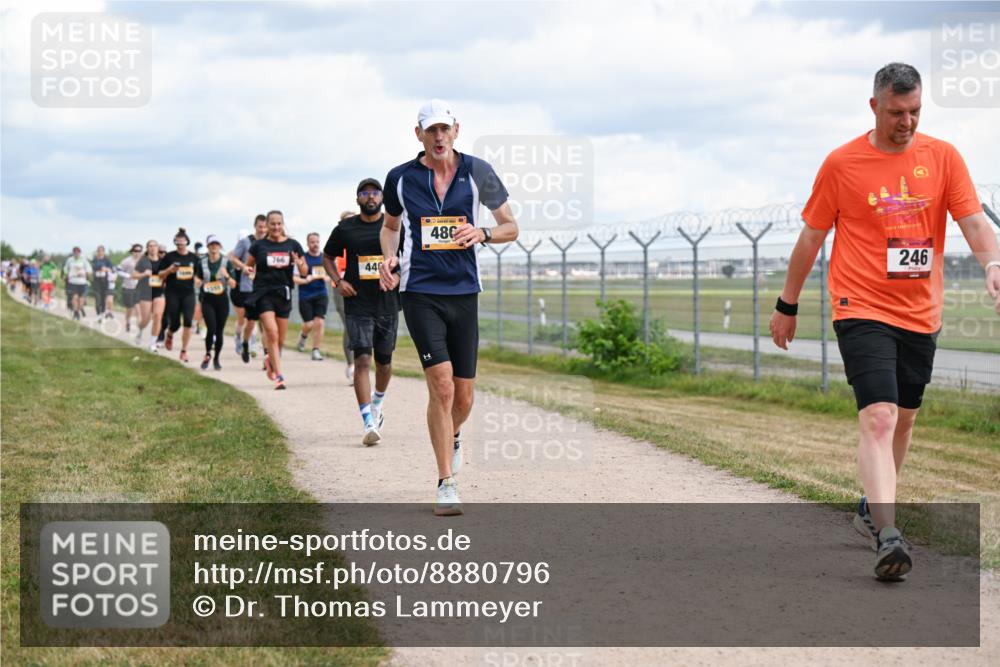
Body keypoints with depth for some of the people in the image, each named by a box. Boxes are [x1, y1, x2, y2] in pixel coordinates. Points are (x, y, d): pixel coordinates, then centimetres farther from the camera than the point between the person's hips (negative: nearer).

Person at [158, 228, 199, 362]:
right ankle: (169, 335, 39)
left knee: (188, 321, -12)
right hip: (172, 293, -1)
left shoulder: (193, 258, 5)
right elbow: (160, 275, 2)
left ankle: (184, 351, -4)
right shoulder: (169, 257, -2)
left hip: (188, 293, 2)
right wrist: (169, 270, -17)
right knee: (175, 323, 1)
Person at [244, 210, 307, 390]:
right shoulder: (258, 245, 3)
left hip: (283, 294, 2)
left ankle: (270, 359, 40)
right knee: (272, 333, -16)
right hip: (263, 293, -2)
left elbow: (304, 273, 8)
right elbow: (248, 265, 13)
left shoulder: (293, 245, 5)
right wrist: (247, 269, -10)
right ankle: (279, 376, -14)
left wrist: (299, 264, -14)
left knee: (280, 339, 8)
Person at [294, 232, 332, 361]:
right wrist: (305, 280, -21)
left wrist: (327, 278, -4)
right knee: (309, 324, -1)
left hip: (321, 295, 2)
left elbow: (330, 275, 18)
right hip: (305, 296, -2)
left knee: (319, 323, -8)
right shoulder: (302, 258, -3)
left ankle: (316, 350, 1)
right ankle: (303, 336, 35)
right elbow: (294, 278, -4)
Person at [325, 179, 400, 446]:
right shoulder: (345, 228, 3)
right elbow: (328, 257, 17)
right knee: (362, 360, -13)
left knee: (384, 361, 13)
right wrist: (337, 281, 0)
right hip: (358, 306, -2)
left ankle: (377, 404, 42)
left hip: (388, 304, 2)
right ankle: (369, 424, -16)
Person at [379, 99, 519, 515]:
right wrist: (389, 258, 0)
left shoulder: (477, 172, 2)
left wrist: (482, 233, -12)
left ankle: (452, 438, 42)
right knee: (441, 384, -16)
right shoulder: (401, 179, 2)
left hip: (464, 292, 2)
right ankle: (446, 485, -8)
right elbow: (390, 225, 21)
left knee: (463, 397, 5)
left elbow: (511, 227, 9)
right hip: (419, 293, -2)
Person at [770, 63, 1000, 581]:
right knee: (878, 419, -18)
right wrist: (787, 306, 9)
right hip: (862, 310, -4)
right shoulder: (842, 163, -3)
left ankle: (871, 509, 37)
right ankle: (887, 536, -27)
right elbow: (811, 237, 5)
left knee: (904, 418, 16)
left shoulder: (943, 157, 3)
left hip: (920, 313, 4)